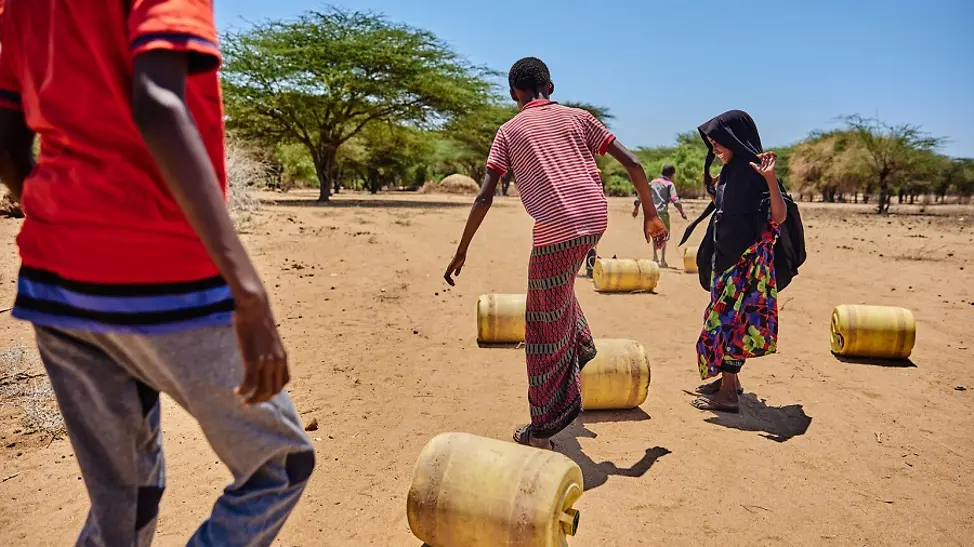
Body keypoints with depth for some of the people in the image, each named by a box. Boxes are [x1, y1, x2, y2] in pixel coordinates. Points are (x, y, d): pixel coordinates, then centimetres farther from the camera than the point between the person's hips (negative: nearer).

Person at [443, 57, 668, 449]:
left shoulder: (509, 131, 8)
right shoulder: (577, 117, 14)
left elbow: (484, 197, 0)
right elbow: (632, 163, 7)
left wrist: (461, 253, 5)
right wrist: (650, 214, 17)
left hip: (557, 229, -4)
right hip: (595, 219, 4)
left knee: (545, 328, 6)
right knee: (559, 282, 36)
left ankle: (543, 429, 13)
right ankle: (580, 344, 34)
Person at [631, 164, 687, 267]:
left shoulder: (653, 182, 17)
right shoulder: (669, 184, 2)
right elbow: (675, 199, -10)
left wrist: (636, 206, 16)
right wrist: (682, 212, -8)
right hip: (662, 212, -4)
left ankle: (655, 256, 16)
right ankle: (663, 260, -3)